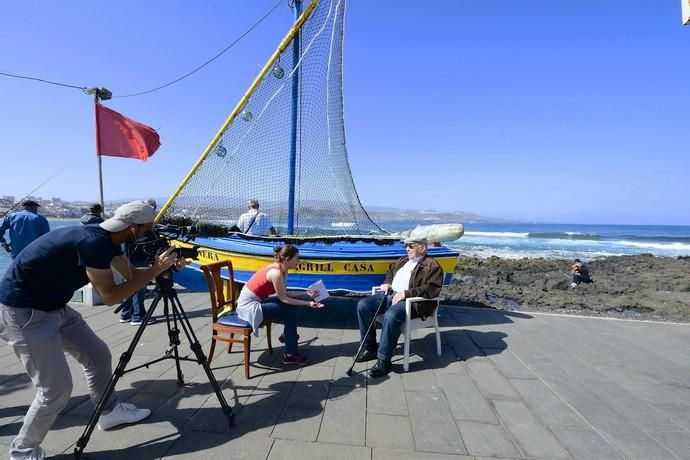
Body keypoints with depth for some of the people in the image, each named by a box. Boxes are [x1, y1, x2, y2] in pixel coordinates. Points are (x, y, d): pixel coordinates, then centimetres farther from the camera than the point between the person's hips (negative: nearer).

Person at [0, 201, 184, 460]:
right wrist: (155, 270, -20)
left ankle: (109, 411, 33)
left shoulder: (107, 241, 0)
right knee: (56, 389, -7)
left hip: (54, 307, 10)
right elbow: (110, 296, -22)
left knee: (97, 354, 15)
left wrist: (164, 266, -4)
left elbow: (131, 274, 11)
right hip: (22, 312, -9)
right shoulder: (93, 242, -28)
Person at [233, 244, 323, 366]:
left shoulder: (282, 269, 2)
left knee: (291, 305, 6)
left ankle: (288, 335, 28)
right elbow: (283, 298, -19)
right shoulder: (276, 273, -26)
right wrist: (308, 303, -17)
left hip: (256, 301, 9)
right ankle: (290, 355, -1)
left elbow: (284, 294, 3)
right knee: (290, 313, -11)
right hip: (249, 305, -9)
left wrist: (306, 294, -4)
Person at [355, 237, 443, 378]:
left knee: (391, 316, -37)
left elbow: (432, 289, -15)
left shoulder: (432, 266, -1)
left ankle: (384, 360, -22)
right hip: (391, 294, 8)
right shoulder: (402, 261, 23)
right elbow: (390, 272, 37)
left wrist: (406, 293, -21)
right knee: (363, 305, -12)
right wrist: (387, 283, 13)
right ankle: (370, 347, 1)